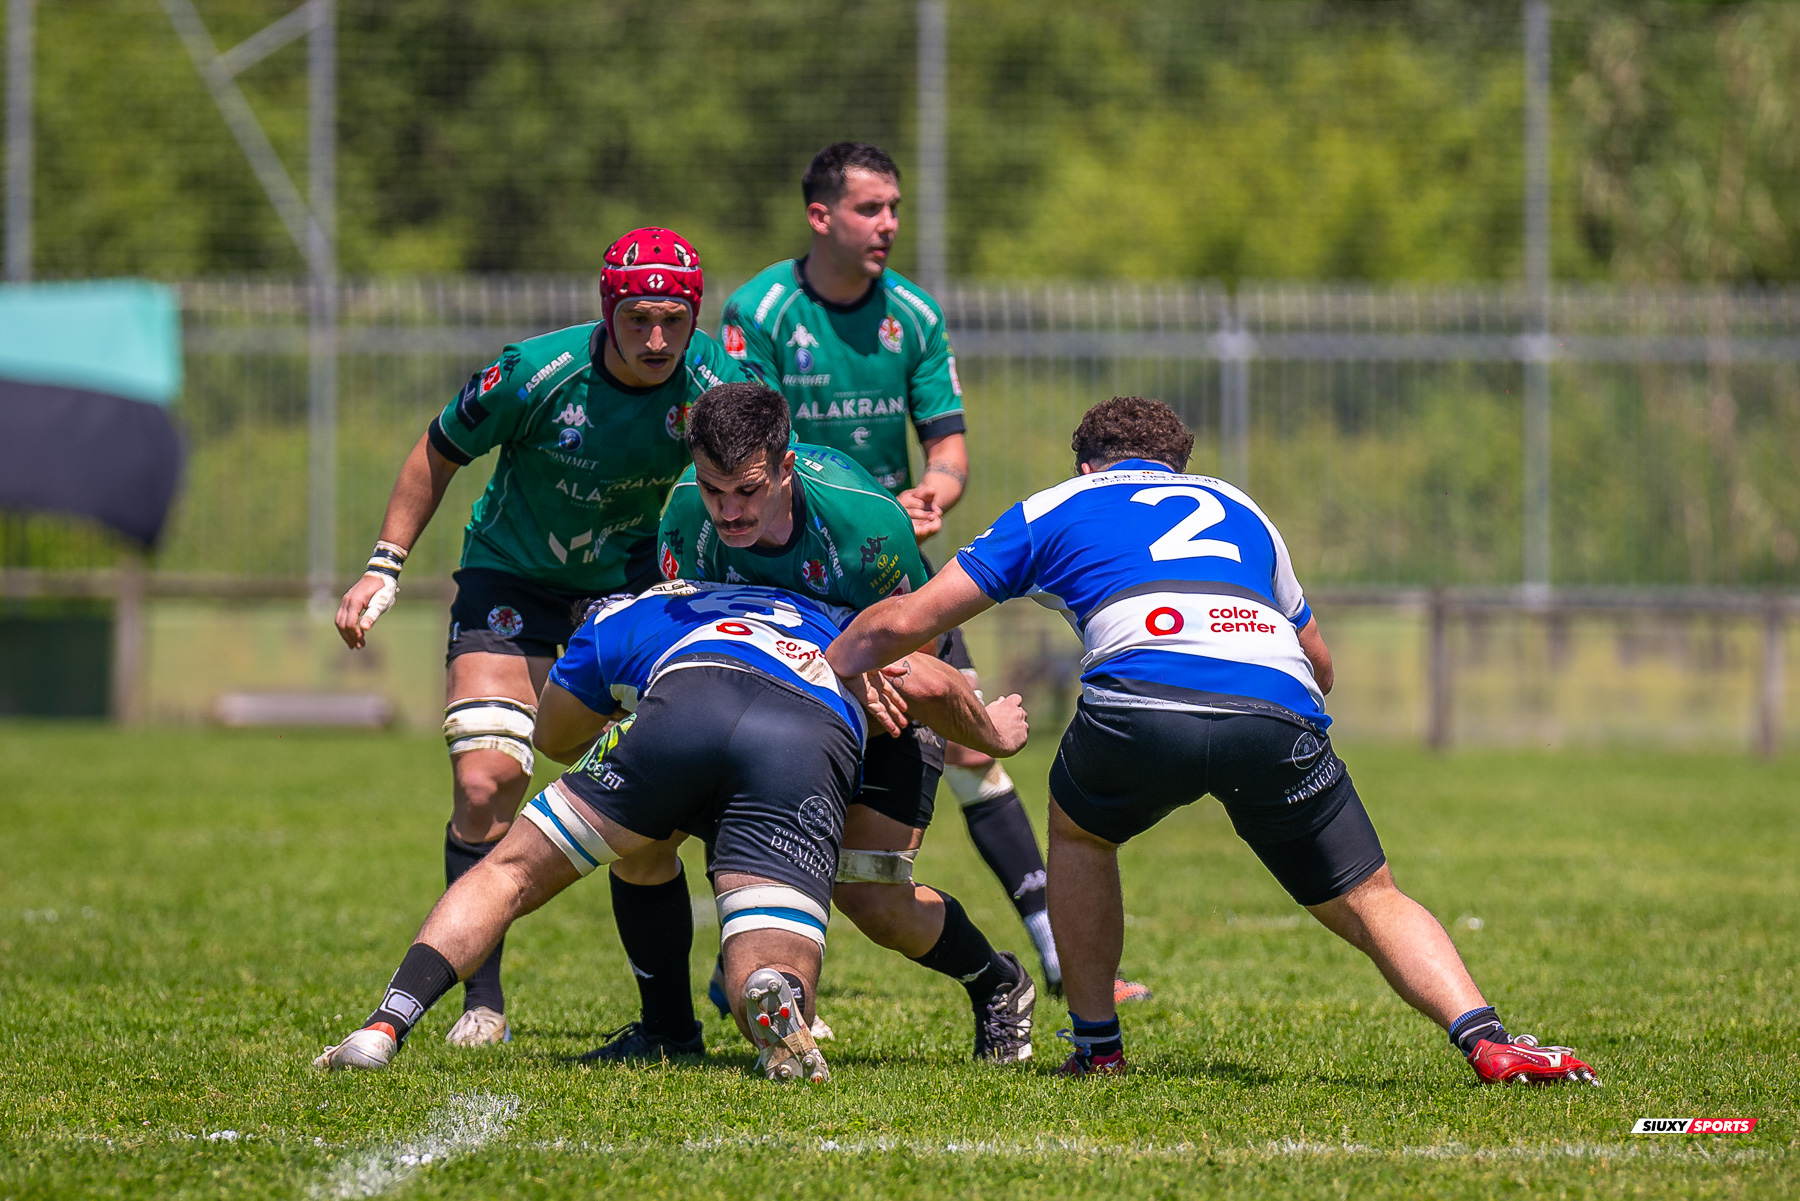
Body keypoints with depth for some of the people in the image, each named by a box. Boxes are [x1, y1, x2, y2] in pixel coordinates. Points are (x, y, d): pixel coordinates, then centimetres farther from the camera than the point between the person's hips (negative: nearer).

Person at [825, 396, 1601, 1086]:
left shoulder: (1055, 509, 29)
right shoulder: (1238, 508, 37)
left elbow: (905, 622, 29)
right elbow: (1319, 663, 43)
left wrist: (827, 664, 45)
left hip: (1142, 700, -2)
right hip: (1281, 709, 2)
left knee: (1079, 831, 31)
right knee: (1369, 902, 12)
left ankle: (1096, 1046, 29)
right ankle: (1483, 1038, -11)